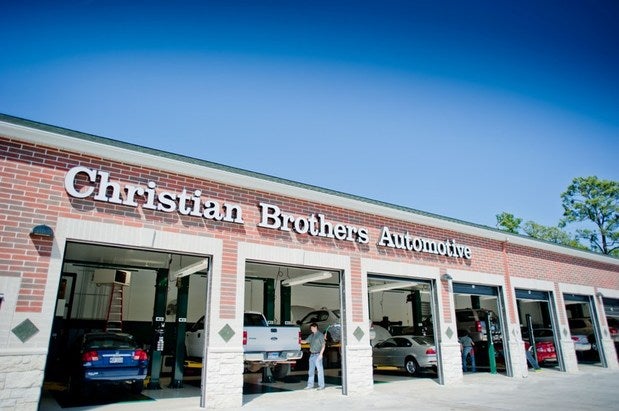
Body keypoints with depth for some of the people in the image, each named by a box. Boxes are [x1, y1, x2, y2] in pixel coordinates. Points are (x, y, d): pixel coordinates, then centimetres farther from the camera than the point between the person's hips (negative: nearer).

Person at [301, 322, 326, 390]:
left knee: (320, 370, -3)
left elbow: (323, 345, -8)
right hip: (312, 355, 7)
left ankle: (321, 385, 3)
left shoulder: (320, 335, -5)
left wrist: (321, 354, -15)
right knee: (311, 370, 9)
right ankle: (310, 385, 16)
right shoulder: (311, 336, 14)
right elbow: (305, 341, 19)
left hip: (317, 355, -7)